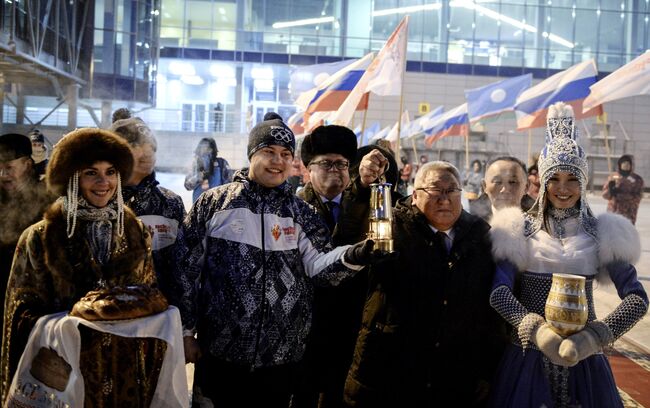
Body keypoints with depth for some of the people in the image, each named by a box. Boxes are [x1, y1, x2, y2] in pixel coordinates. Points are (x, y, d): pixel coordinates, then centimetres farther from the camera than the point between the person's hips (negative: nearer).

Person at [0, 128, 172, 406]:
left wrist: (152, 371, 6)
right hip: (68, 369, -2)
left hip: (127, 373, 3)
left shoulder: (135, 233, 4)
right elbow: (25, 312, -3)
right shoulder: (40, 238, -5)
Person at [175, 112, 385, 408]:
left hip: (281, 355, 2)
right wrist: (186, 331, 0)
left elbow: (317, 265, -5)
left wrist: (351, 256, -26)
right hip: (220, 351, -1)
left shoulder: (301, 213, 6)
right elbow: (186, 269, 2)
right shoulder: (214, 203, 0)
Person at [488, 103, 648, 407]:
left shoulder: (602, 234, 1)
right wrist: (536, 329, -28)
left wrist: (595, 337, -22)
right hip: (528, 356, -1)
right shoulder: (519, 230, -2)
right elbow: (498, 290, -13)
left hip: (583, 359, 1)